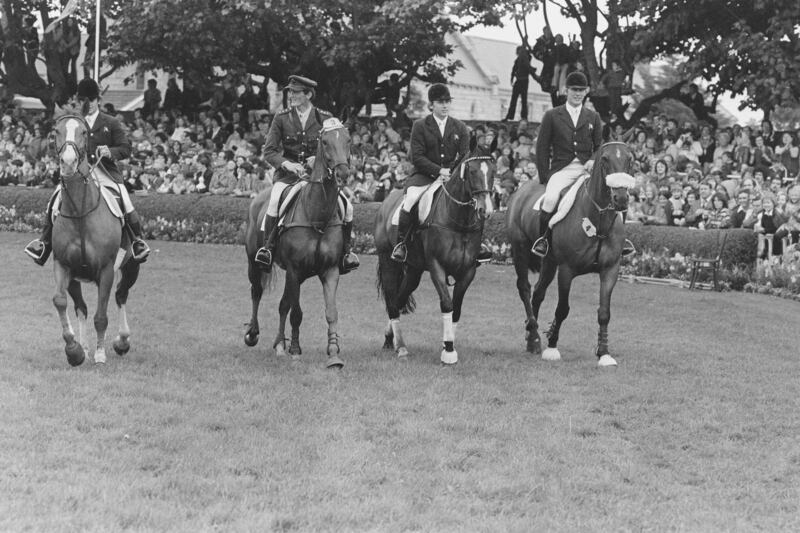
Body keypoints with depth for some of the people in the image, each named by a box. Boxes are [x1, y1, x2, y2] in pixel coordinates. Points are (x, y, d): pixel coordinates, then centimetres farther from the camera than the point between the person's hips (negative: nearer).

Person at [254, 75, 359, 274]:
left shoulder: (325, 119, 4)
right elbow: (268, 151, 0)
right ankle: (267, 247, -24)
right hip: (288, 173, -1)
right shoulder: (281, 119, 4)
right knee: (275, 199, -33)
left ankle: (345, 251, 5)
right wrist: (286, 164, -18)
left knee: (346, 205, -14)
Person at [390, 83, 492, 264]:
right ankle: (400, 243, -19)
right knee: (410, 199, -30)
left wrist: (450, 171, -14)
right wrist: (439, 170, -18)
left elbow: (465, 157, 6)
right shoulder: (420, 126, 2)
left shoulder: (460, 127, 11)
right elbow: (417, 157, -6)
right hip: (424, 175, -3)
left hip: (452, 175, 3)